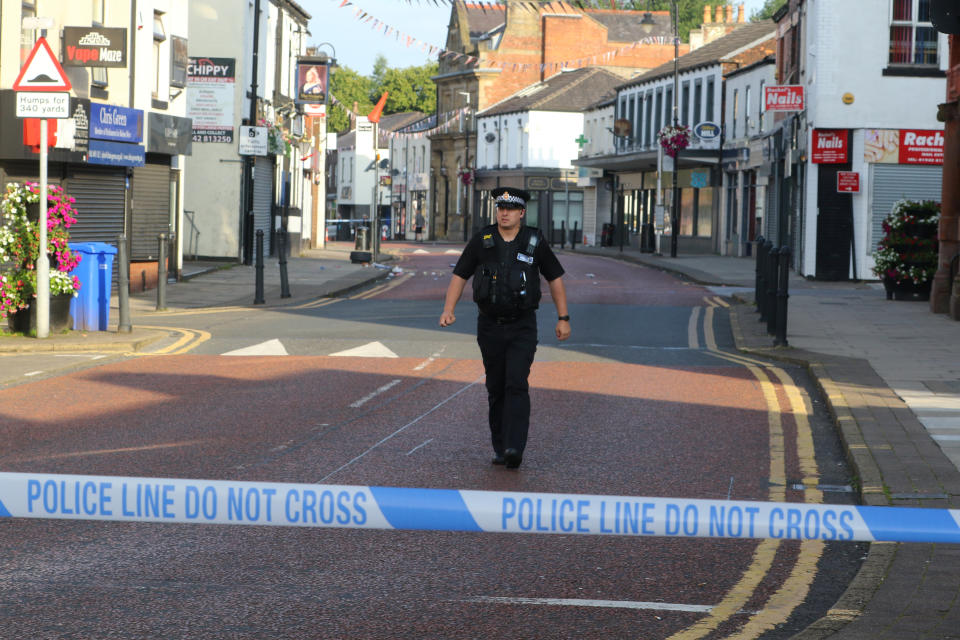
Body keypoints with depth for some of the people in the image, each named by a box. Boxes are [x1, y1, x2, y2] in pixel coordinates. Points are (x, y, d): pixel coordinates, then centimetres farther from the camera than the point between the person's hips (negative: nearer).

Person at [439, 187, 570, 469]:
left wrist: (563, 318, 5)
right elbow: (460, 275, 5)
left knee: (517, 385, -16)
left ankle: (515, 449, -23)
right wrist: (448, 310, -9)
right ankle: (500, 448, 16)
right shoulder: (482, 241, 0)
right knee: (496, 389, 7)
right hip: (490, 326, 2)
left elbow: (555, 278, 8)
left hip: (522, 327, -2)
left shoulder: (534, 242, -2)